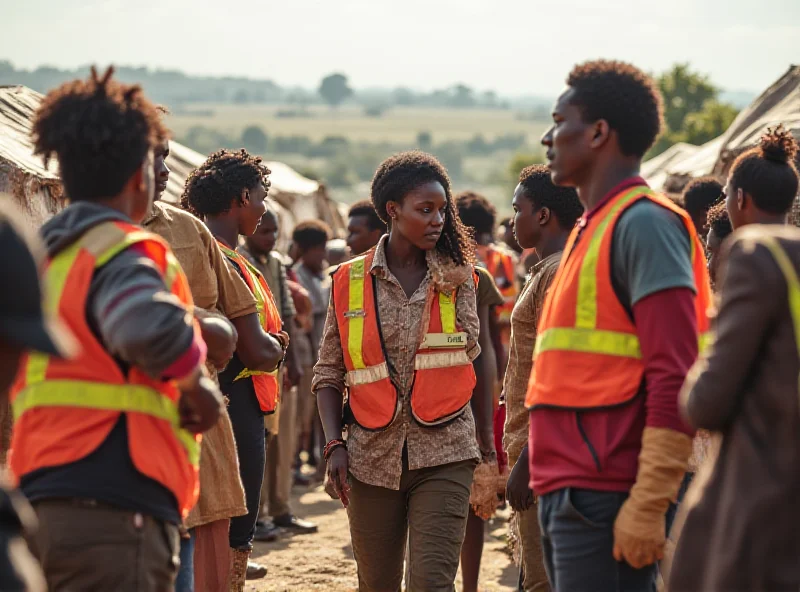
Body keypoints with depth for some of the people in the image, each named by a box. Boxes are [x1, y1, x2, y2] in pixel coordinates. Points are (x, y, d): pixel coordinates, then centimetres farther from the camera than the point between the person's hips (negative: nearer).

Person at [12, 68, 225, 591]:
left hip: (41, 503, 9)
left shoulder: (41, 258, 17)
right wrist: (199, 385, -14)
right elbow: (151, 328, -31)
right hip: (114, 509, -9)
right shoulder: (121, 253, -11)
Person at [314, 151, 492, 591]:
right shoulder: (349, 282, 3)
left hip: (443, 455, -1)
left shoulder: (456, 278, 4)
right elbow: (328, 373, 5)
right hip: (373, 456, 1)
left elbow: (472, 360, 10)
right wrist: (335, 445, -3)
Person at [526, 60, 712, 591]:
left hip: (604, 503, -10)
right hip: (568, 497, 10)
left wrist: (648, 507, -22)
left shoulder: (644, 224, -10)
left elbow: (674, 379, -18)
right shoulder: (593, 228, 20)